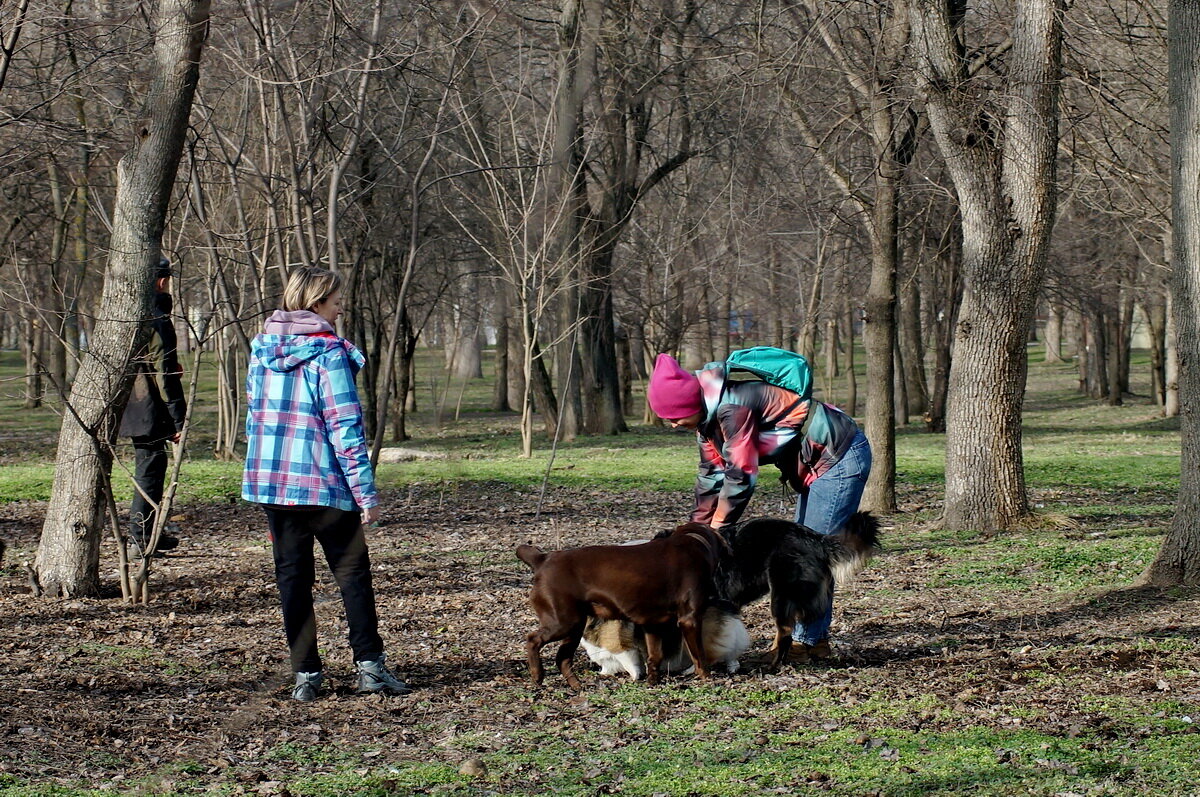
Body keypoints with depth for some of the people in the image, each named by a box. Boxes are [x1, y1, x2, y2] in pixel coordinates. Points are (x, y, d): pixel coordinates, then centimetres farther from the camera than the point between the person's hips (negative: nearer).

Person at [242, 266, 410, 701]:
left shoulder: (262, 350, 7)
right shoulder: (329, 355, -13)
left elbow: (254, 415, 14)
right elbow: (345, 428, -14)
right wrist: (366, 491, -11)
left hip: (270, 481, 5)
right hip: (323, 484, -5)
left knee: (292, 575, 9)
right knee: (352, 571, 6)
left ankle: (305, 674, 7)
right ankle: (370, 665, 2)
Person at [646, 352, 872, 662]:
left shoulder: (732, 408, -26)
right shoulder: (709, 414, 5)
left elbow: (741, 476, -24)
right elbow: (711, 475, 11)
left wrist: (715, 530, -14)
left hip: (842, 457, -11)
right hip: (819, 463, 11)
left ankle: (806, 641, -6)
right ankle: (817, 637, 16)